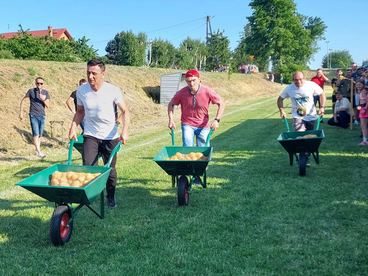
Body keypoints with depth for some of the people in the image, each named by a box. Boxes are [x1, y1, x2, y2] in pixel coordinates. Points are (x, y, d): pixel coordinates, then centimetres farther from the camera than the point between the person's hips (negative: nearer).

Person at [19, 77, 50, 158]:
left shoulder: (45, 92, 6)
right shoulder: (31, 91, -1)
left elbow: (48, 106, 2)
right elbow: (23, 100, 7)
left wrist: (43, 100, -17)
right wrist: (21, 112, 2)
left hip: (42, 116, 3)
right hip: (33, 115, -3)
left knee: (40, 134, 10)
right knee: (35, 134, -14)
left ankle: (37, 150, 25)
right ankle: (39, 151, -17)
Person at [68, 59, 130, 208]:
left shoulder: (113, 91, -15)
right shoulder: (81, 90, -7)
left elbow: (124, 111, -5)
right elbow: (79, 112, 9)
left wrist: (124, 131, -18)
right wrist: (73, 128, -4)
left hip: (110, 136, -1)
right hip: (90, 135, 1)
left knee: (110, 169, 10)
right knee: (87, 168, -12)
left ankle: (111, 198, 31)